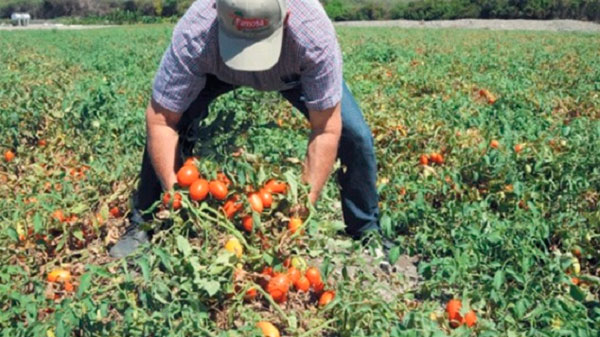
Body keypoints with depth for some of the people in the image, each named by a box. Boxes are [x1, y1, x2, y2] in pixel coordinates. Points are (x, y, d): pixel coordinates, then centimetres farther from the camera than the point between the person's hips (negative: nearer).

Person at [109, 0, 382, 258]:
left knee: (354, 135, -15)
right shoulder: (193, 35, -42)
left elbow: (326, 129, -34)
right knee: (168, 123, -20)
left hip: (298, 71, 0)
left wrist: (306, 204, -37)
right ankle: (142, 225, 3)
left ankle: (367, 233, 8)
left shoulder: (314, 32, -43)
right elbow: (160, 120, -33)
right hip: (218, 68, 1)